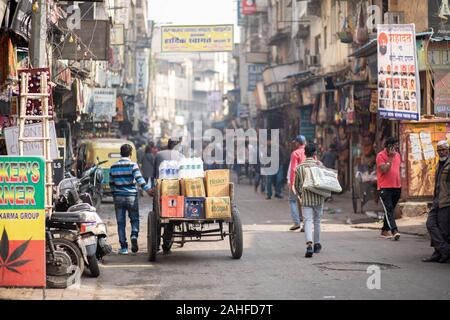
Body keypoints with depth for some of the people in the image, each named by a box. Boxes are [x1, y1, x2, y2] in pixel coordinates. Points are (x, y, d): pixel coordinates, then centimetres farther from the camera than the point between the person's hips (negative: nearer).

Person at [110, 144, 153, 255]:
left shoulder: (113, 167, 7)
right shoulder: (133, 165, -5)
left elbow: (111, 183, 13)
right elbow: (139, 179, -19)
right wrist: (147, 189, -21)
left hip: (118, 197, 2)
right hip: (131, 196, -2)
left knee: (121, 222, 6)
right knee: (134, 219, 11)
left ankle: (123, 247, 5)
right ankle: (134, 236, -16)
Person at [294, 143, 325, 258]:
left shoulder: (299, 167, 2)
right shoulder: (319, 164, -4)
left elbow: (296, 185, 10)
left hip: (306, 198, 0)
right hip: (318, 197, 0)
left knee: (308, 221, -5)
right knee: (317, 221, 15)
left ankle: (309, 244, -25)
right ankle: (317, 244, 26)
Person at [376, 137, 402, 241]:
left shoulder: (397, 155, 13)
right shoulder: (381, 155, -8)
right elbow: (384, 170, -19)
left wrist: (400, 185, 20)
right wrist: (390, 157, -16)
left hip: (396, 187, 7)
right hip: (385, 188, -7)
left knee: (390, 210, 11)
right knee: (389, 209, -13)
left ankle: (385, 230, 19)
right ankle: (394, 231, -22)